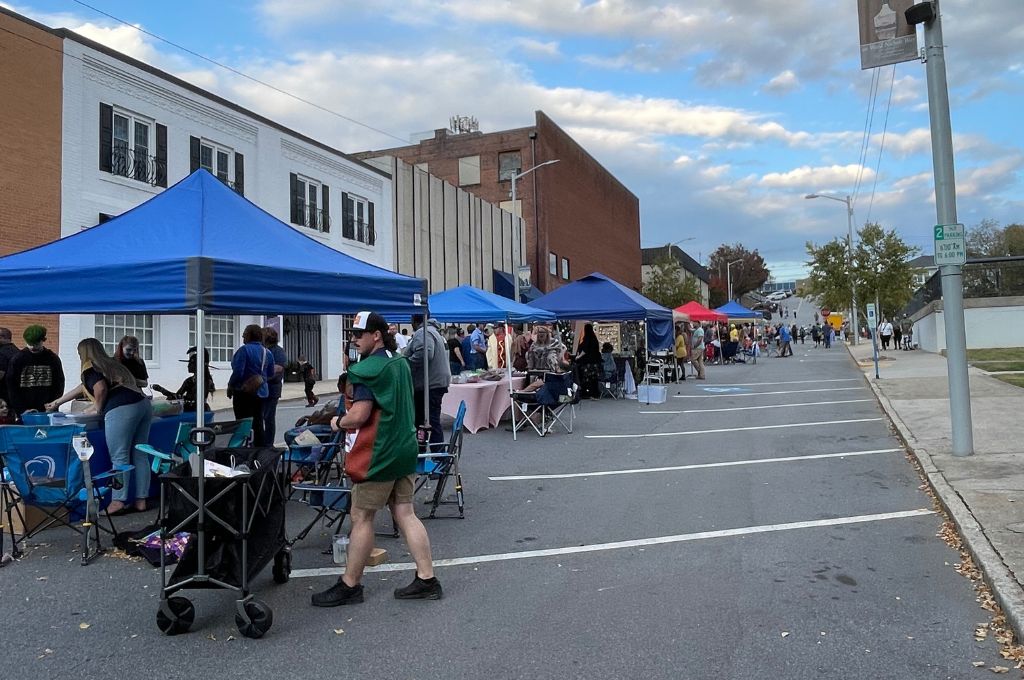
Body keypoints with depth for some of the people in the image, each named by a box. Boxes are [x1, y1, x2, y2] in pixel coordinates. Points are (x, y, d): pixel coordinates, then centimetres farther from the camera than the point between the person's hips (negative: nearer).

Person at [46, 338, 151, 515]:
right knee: (140, 455, 10)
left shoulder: (89, 367, 7)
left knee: (119, 458, -2)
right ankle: (141, 500, 15)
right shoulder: (110, 363, 31)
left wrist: (97, 408, 7)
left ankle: (119, 501, 0)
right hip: (143, 404, 8)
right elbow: (82, 388, 43)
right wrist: (57, 402, 52)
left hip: (122, 410, -8)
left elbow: (101, 388, -12)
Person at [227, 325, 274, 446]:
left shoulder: (244, 349, -14)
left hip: (244, 392, -7)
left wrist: (230, 386, -5)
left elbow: (238, 372, -18)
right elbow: (271, 374, 13)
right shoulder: (267, 352, 7)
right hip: (261, 392, 7)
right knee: (258, 424, 13)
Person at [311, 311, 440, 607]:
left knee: (361, 518, 4)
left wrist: (339, 422, -3)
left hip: (379, 454, -8)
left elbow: (359, 416, -23)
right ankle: (426, 579, 12)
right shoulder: (400, 363, 10)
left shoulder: (368, 369, -17)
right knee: (405, 514, 11)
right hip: (405, 449, 8)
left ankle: (349, 585, 16)